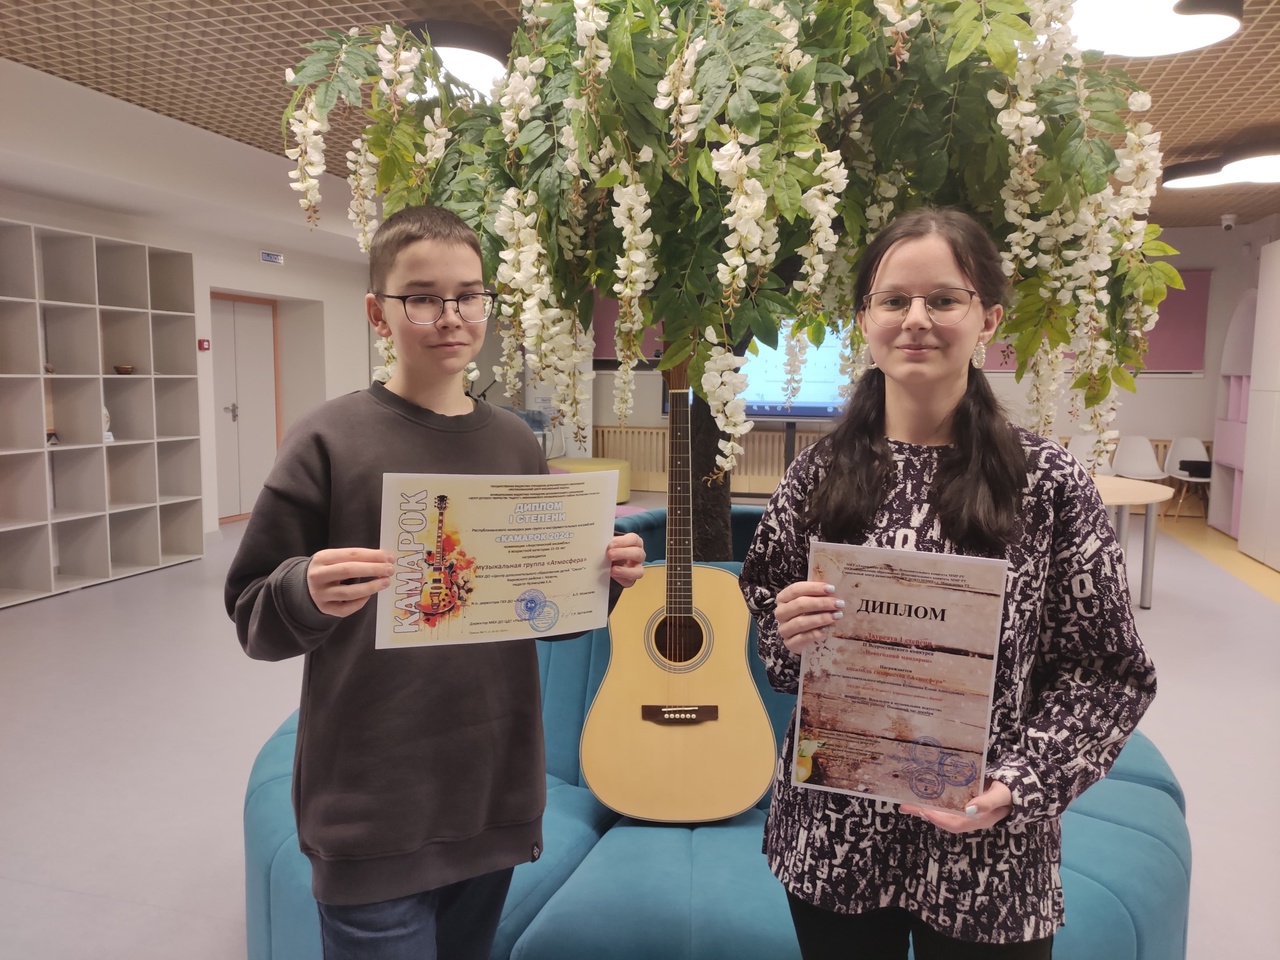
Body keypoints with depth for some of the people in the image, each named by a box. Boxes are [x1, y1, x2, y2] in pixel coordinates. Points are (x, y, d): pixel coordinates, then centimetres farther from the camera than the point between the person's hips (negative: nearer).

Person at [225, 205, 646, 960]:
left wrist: (603, 579, -9)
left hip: (495, 794, 4)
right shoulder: (330, 439, -10)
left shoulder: (516, 443, 3)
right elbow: (253, 615, -6)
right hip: (372, 811, -4)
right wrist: (307, 594, -27)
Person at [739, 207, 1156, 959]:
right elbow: (764, 622, 6)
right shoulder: (819, 474, -3)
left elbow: (1110, 672, -6)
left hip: (984, 854, -2)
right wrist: (786, 635, -15)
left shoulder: (1049, 482, -10)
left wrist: (1021, 784, -18)